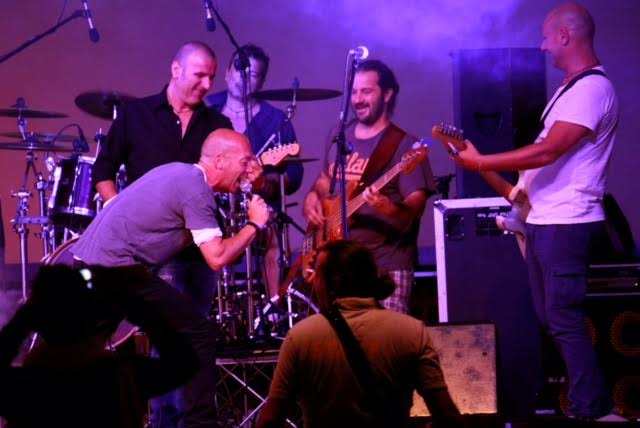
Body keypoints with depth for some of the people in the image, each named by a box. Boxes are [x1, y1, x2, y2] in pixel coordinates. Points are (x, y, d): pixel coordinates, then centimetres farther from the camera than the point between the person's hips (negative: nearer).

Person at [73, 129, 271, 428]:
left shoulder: (179, 171, 17)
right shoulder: (195, 187, -11)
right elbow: (217, 258, -16)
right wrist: (254, 224, -1)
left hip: (83, 261, 10)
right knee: (199, 333, -2)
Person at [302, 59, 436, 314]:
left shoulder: (403, 145, -7)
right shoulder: (338, 136, 13)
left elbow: (416, 205, -14)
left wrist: (389, 209, -34)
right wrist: (312, 197, 7)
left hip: (387, 264, -5)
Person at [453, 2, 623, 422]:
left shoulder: (593, 88, -16)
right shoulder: (570, 88, 17)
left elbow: (547, 152, -22)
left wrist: (480, 162, -18)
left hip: (567, 224, -10)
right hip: (545, 220, 10)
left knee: (565, 320, -10)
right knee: (552, 319, 13)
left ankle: (590, 411, -7)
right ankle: (567, 398, 19)